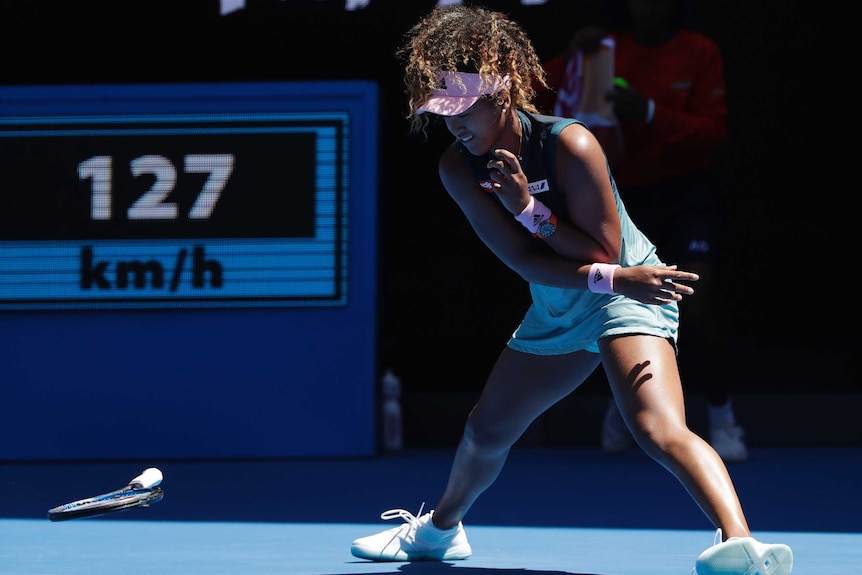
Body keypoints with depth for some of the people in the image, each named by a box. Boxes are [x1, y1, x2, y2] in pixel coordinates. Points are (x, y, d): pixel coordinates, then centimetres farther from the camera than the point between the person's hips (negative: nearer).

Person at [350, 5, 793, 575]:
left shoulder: (569, 145, -26)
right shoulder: (457, 167, -11)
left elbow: (604, 253, -22)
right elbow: (526, 262, -17)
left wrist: (528, 209, -32)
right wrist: (614, 277, -29)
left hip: (630, 297, -7)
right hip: (556, 312, 7)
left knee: (658, 428, -31)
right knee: (486, 431, 18)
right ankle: (440, 528, 47)